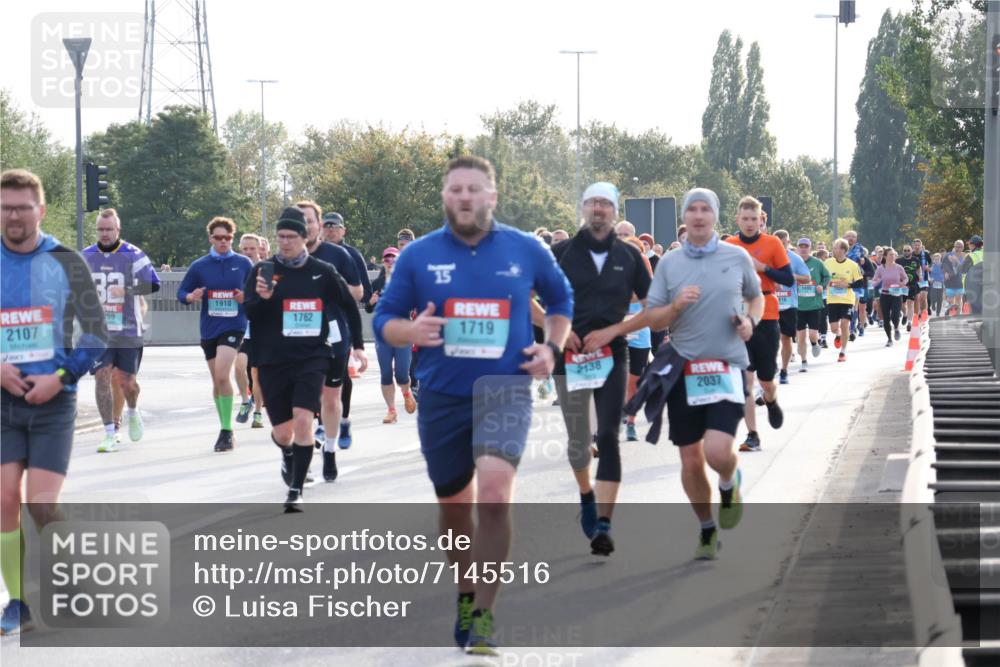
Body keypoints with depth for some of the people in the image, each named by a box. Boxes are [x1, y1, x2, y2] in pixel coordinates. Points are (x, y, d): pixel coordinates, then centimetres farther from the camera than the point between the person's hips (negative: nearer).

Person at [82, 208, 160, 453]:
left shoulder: (133, 255, -5)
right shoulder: (86, 257, 8)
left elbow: (152, 284, -11)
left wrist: (126, 290, -23)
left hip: (128, 330, -2)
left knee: (126, 381, 3)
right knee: (102, 376, -10)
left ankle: (133, 413, 37)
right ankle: (110, 435, -6)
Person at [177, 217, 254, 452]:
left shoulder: (243, 264, 2)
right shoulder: (199, 266, 5)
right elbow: (181, 292, 9)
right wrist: (191, 297, -13)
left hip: (234, 326, -3)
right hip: (209, 329, 3)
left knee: (222, 375, -20)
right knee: (217, 380, 10)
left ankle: (227, 431, -14)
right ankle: (226, 430, 24)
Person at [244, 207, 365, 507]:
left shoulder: (322, 271, 0)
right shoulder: (262, 271, 0)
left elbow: (349, 305, 11)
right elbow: (249, 314, -3)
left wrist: (357, 345, 11)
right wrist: (261, 299, -23)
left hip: (312, 358, -1)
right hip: (273, 361, 1)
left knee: (303, 419, -19)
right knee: (282, 432, 5)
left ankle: (296, 491, -9)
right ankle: (288, 456, 44)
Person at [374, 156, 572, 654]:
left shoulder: (526, 251, 1)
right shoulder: (418, 255, 0)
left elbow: (561, 300, 18)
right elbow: (384, 319, 4)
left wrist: (553, 348, 1)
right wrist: (412, 331, -18)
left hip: (505, 390, -2)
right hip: (441, 397, 2)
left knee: (494, 495, -23)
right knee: (454, 507, 14)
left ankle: (483, 616, -16)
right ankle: (467, 595, 40)